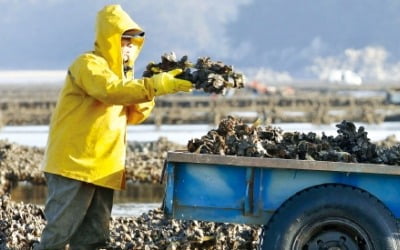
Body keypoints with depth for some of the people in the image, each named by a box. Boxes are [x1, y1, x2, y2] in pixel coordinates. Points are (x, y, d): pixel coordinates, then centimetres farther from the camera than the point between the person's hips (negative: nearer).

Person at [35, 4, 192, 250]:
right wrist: (153, 86, -38)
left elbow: (133, 116, 17)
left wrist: (148, 93, -3)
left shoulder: (120, 70, 18)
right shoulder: (89, 64, -11)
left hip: (102, 168, 9)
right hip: (75, 164, -9)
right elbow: (111, 90, -31)